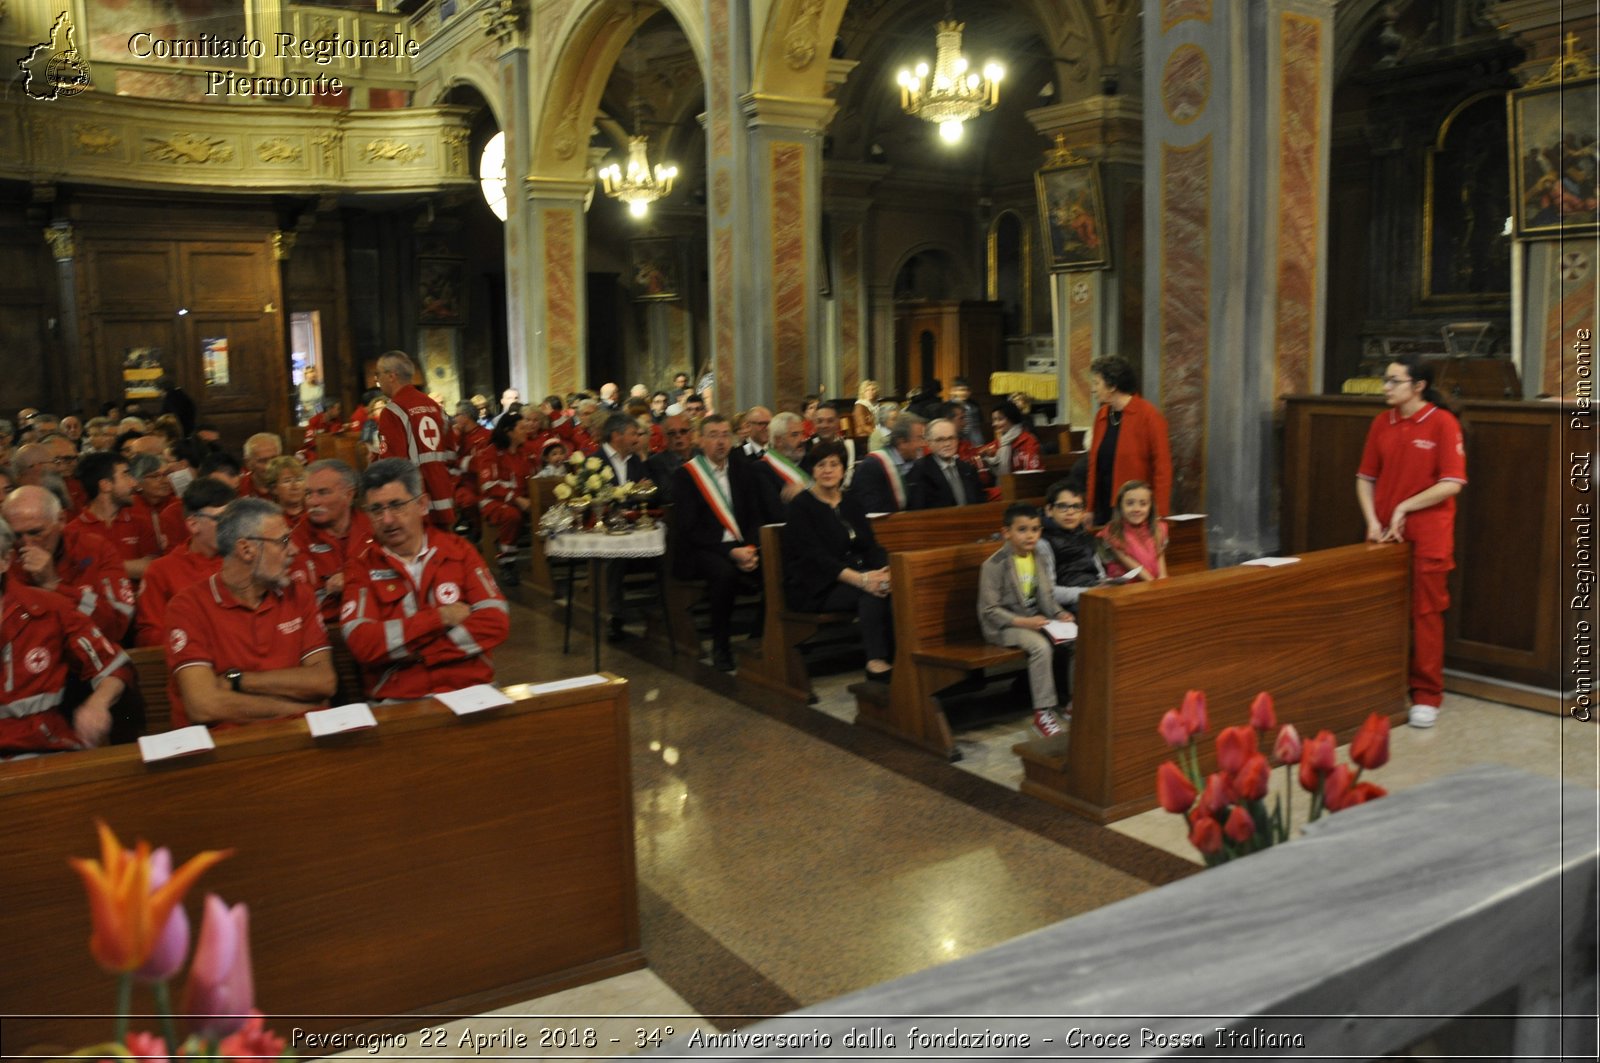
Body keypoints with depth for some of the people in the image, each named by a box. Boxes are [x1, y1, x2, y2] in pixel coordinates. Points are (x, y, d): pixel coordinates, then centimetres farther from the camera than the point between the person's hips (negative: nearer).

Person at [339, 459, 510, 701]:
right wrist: (440, 617, -7)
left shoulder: (457, 550, 8)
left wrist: (417, 653, -7)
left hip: (470, 689, 1)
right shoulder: (361, 568, 6)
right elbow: (362, 643, -10)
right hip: (396, 700, -1)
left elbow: (496, 622, -3)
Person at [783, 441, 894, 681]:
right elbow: (815, 555, -17)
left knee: (890, 589, -26)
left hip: (856, 574, 6)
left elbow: (871, 546, 7)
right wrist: (860, 579, -31)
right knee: (871, 593, -32)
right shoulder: (801, 506, -5)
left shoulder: (851, 504, 14)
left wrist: (883, 571, -18)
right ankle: (876, 662, -33)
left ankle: (896, 657, -27)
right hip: (814, 586, -6)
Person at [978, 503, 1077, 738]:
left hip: (1035, 620, 7)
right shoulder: (995, 565, -14)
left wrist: (1058, 613, -6)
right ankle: (1043, 711, -22)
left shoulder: (1042, 558, 7)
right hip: (1004, 626, -7)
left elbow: (1046, 596, 15)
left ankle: (1067, 699, 4)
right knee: (1041, 646, -32)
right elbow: (989, 610, -16)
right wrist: (1024, 622, -24)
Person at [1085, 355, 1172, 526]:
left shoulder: (1148, 416, -9)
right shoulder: (1101, 415, 10)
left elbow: (1162, 466, -10)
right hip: (1103, 508, 6)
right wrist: (1090, 509, 11)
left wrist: (1158, 515, -14)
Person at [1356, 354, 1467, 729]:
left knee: (1426, 613, 4)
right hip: (1385, 534, 4)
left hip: (1427, 536, -4)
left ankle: (1427, 694, 15)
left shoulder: (1442, 422, -9)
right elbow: (1366, 477, 8)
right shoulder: (1382, 422, 4)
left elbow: (1452, 483, -14)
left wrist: (1404, 508, -14)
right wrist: (1372, 521, -4)